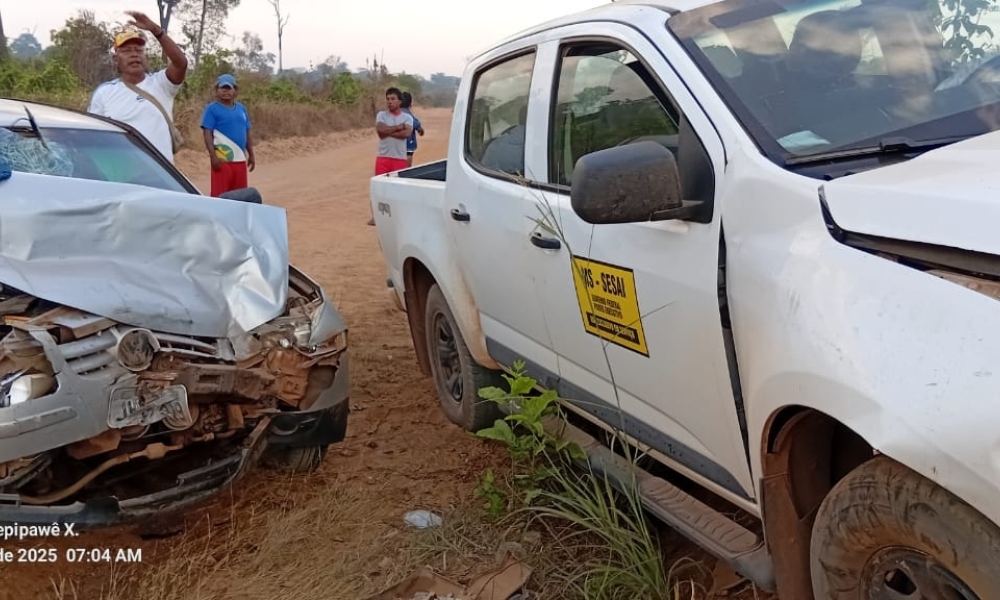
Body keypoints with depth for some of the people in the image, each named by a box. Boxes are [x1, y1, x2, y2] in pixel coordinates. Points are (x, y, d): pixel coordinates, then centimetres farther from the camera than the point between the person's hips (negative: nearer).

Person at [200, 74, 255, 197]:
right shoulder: (212, 109, -4)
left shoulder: (241, 108, 14)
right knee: (220, 195, -7)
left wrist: (251, 155, 15)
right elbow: (207, 134, -9)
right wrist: (213, 155, -18)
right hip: (222, 159, -6)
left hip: (240, 159, 6)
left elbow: (247, 133, 19)